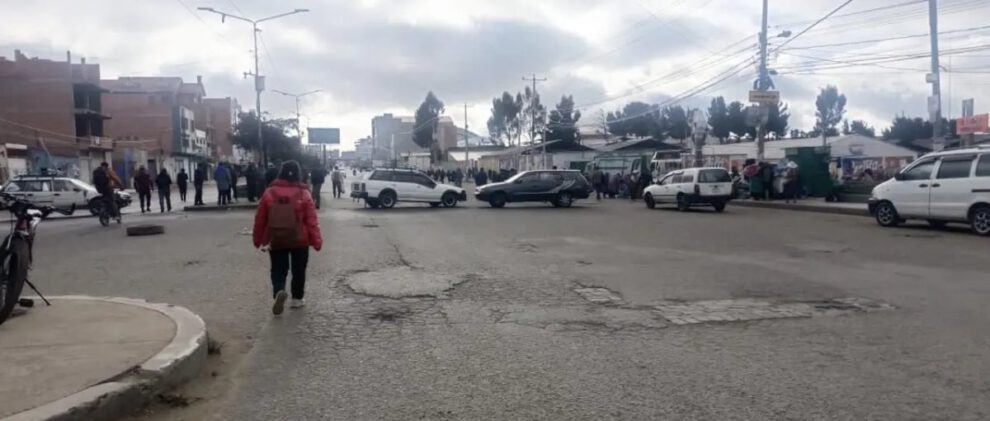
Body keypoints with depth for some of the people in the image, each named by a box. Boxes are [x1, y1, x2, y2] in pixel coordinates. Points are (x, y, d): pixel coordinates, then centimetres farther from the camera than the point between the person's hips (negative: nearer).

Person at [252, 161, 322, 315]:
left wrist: (258, 239, 12)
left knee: (278, 270, 9)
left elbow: (260, 219, 2)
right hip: (299, 240, -1)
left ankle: (279, 292, -17)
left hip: (276, 240, 1)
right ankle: (296, 299, 21)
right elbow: (312, 220, -10)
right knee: (298, 270, 15)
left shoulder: (269, 192, -2)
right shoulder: (304, 194, -7)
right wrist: (317, 241, -5)